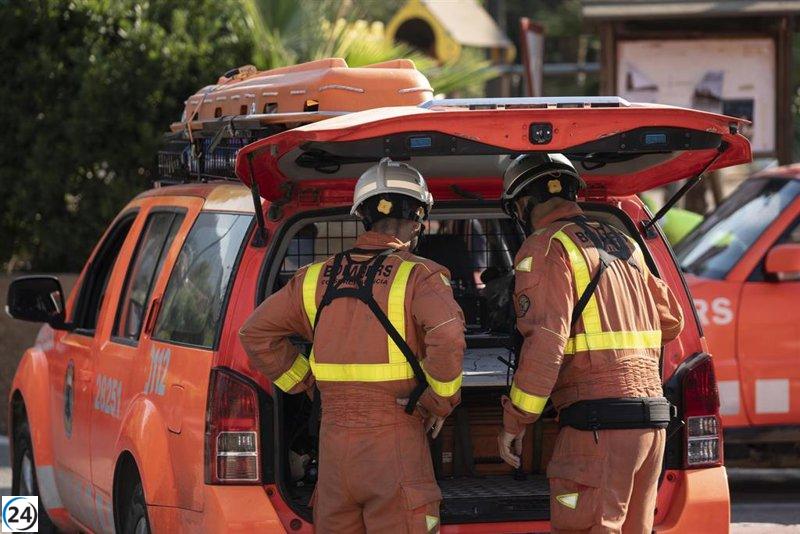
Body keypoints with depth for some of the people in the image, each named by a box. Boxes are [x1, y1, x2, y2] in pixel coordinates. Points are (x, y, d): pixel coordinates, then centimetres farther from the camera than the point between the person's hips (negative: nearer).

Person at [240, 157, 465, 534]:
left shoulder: (319, 278, 10)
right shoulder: (419, 277, -6)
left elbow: (256, 333, 15)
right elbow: (446, 337, -24)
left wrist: (304, 384, 16)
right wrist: (441, 402, -9)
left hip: (333, 442, 5)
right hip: (394, 442, -5)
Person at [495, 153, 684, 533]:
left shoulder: (546, 248, -5)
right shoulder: (623, 244, 20)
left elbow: (544, 341, -16)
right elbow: (670, 320, 26)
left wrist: (515, 421, -11)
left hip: (598, 423, -8)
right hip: (652, 417, 8)